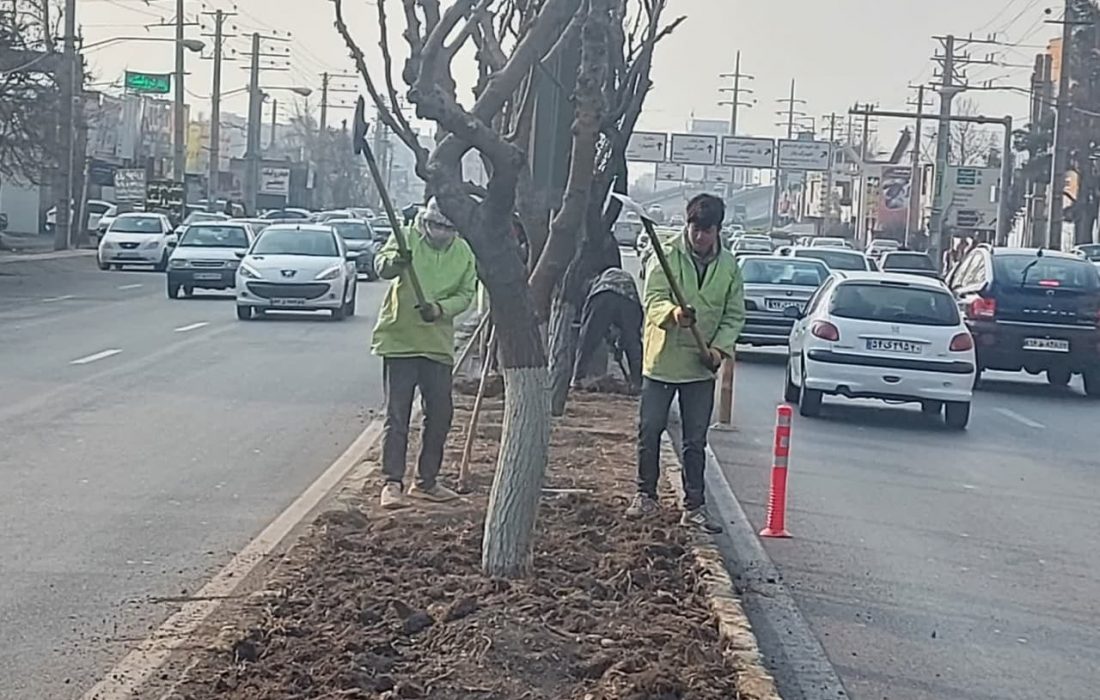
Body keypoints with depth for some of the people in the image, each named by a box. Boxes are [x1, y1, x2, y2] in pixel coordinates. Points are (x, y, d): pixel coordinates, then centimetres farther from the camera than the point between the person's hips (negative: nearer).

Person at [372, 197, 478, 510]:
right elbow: (381, 264, -26)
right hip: (399, 340, -4)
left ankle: (426, 481, 23)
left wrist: (441, 308, -17)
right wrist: (394, 262, -50)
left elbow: (465, 294, 3)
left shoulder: (464, 253, 3)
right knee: (397, 414, -4)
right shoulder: (407, 238, -9)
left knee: (440, 413, 9)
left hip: (438, 343, 5)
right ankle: (392, 482, 0)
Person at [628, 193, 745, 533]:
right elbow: (653, 300, -16)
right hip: (661, 361, -2)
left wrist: (720, 348, -9)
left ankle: (694, 506, 12)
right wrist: (673, 313, -39)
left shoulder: (728, 266, 3)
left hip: (701, 366, 2)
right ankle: (646, 495, 21)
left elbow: (735, 315, 7)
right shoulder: (666, 257, -6)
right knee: (649, 431, 5)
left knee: (695, 441, 5)